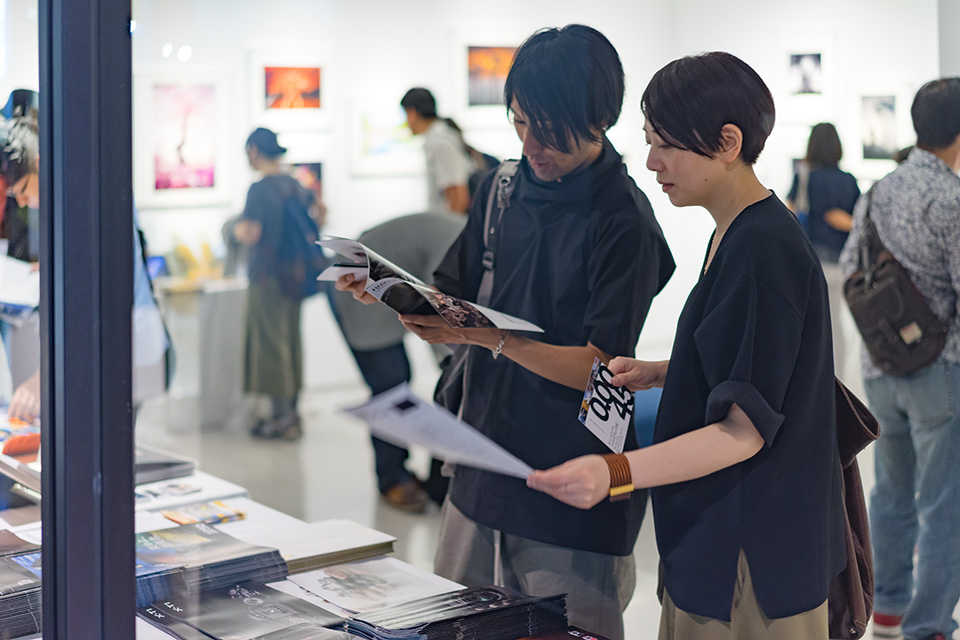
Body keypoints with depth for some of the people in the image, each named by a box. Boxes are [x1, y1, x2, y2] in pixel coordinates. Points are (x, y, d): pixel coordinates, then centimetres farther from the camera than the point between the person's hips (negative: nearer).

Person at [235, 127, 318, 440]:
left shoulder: (260, 189, -15)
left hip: (267, 276, -8)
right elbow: (315, 217, 17)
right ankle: (291, 412, 20)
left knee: (270, 344, -1)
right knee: (291, 341, 14)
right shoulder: (297, 186, 8)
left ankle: (283, 417, 0)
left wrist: (238, 228, 0)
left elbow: (251, 235, -20)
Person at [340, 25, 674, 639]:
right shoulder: (504, 188, 6)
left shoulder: (623, 221, -14)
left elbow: (598, 368, -18)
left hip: (571, 493, -7)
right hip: (485, 463, 7)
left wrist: (489, 337, -29)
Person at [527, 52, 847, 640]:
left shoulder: (766, 249, -21)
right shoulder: (736, 233, 9)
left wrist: (617, 472, -35)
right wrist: (658, 373, 7)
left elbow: (746, 429, -25)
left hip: (751, 547, -10)